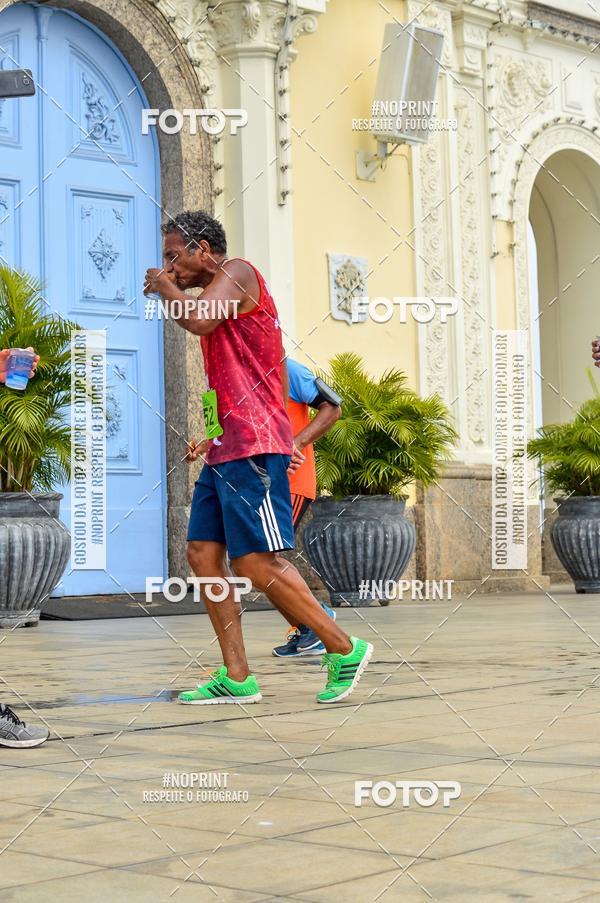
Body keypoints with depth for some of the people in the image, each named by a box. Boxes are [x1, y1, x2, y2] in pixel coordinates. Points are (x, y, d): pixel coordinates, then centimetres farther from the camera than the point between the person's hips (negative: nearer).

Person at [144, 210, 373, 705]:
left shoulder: (238, 273, -4)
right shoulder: (224, 296, 25)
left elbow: (199, 319, -24)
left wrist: (166, 287, -5)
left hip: (252, 447, -11)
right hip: (226, 449, 11)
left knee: (256, 561, -12)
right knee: (203, 553, 5)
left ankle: (345, 650, -2)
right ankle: (236, 677, 5)